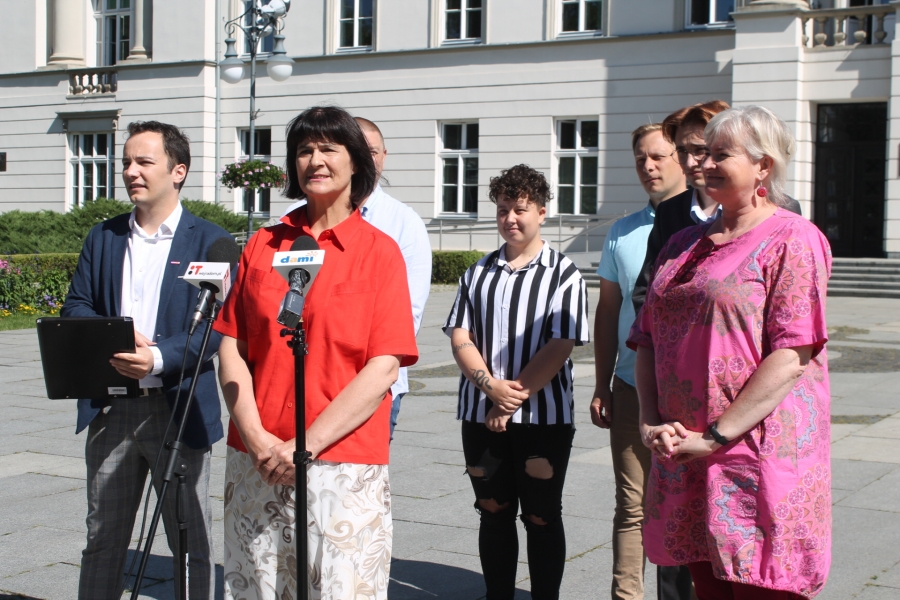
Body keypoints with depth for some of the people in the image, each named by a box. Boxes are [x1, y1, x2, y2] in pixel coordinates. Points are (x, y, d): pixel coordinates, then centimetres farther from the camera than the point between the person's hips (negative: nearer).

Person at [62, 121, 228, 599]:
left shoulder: (209, 240, -2)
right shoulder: (103, 237, 12)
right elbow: (75, 308, 9)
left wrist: (159, 357, -25)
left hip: (179, 407, -4)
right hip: (111, 407, 4)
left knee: (191, 539, 6)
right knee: (102, 538, 12)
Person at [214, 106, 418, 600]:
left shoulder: (379, 252, 0)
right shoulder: (262, 245, 10)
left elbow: (384, 369, -7)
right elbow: (232, 350, 6)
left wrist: (308, 443, -13)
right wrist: (255, 436, -8)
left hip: (344, 464, -3)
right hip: (256, 462, 3)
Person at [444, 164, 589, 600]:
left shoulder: (563, 274, -1)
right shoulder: (478, 273, 11)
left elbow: (559, 346, -9)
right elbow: (459, 336, 3)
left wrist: (515, 397, -14)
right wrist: (490, 386, -14)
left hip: (543, 416, -4)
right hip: (481, 414, 4)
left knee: (542, 518, 3)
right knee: (493, 513, 11)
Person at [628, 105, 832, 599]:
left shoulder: (792, 239, -6)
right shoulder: (685, 245, 17)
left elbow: (792, 355, -15)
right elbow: (647, 338, 15)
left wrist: (716, 436, -17)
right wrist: (651, 421, -1)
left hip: (760, 458, -6)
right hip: (686, 458, 6)